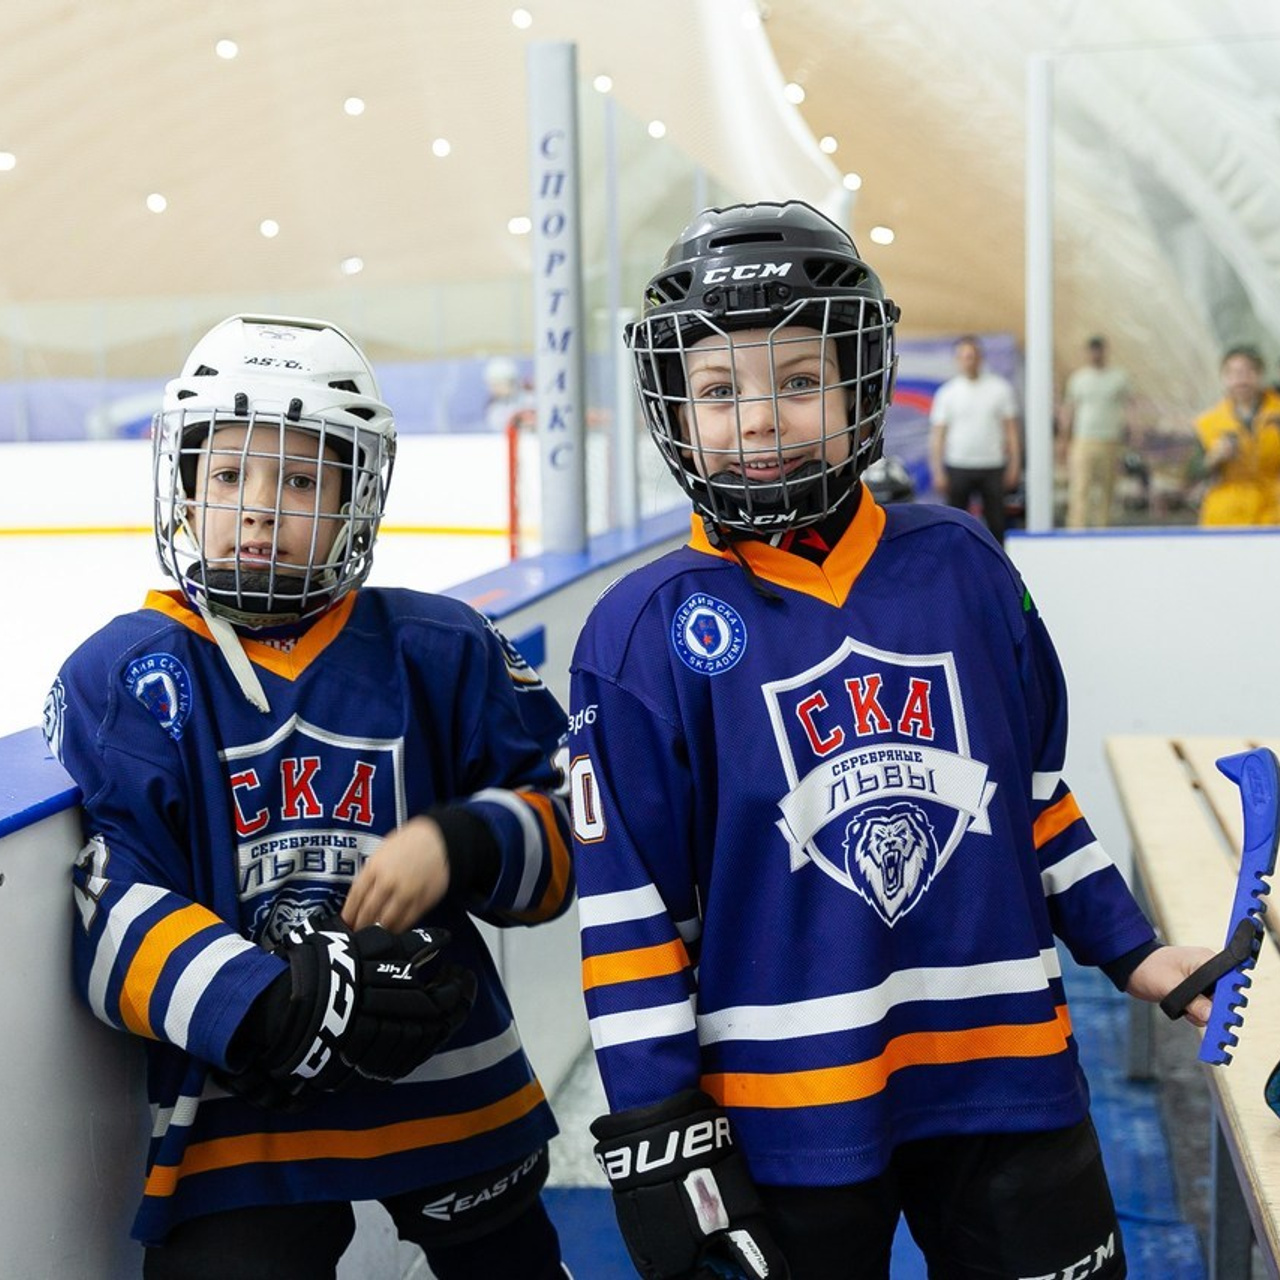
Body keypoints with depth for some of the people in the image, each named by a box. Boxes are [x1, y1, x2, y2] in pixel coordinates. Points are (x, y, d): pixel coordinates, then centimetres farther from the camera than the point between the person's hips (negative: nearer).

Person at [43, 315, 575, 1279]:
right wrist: (263, 1011, -27)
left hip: (452, 1087, 3)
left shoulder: (440, 653, 0)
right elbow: (109, 916, -13)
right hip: (238, 1116, -2)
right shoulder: (123, 678, -5)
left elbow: (562, 839, 2)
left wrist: (460, 845, -19)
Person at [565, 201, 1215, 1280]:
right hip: (787, 1109, -3)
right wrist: (657, 1141, -9)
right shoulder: (647, 633, -9)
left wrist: (1130, 950, 12)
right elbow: (627, 908, -8)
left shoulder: (961, 566, 0)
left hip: (1006, 1078, 3)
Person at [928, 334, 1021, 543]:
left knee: (996, 522, 3)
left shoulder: (1000, 388, 3)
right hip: (958, 468, 0)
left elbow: (1011, 429, 5)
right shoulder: (947, 393, 2)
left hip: (993, 466, 0)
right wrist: (937, 471, -5)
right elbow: (937, 434, 1)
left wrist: (1014, 465, -1)